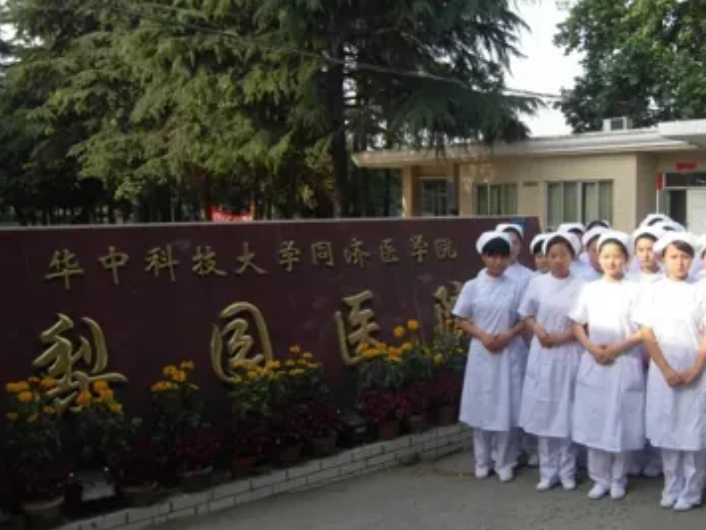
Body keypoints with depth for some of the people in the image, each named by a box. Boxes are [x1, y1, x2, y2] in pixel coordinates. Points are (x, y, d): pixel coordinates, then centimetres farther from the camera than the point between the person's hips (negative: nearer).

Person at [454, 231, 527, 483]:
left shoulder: (515, 287, 1)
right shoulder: (472, 286, 0)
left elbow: (525, 320, 4)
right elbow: (461, 320, 3)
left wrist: (509, 335, -13)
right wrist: (483, 336, -11)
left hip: (509, 353, 0)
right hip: (482, 353, 0)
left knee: (507, 408, 2)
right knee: (482, 407, 5)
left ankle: (505, 463, 16)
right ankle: (482, 462, 20)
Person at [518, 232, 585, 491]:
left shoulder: (581, 286, -4)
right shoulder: (537, 283, 3)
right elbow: (527, 315, 10)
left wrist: (561, 338, -13)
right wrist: (538, 329, -9)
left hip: (569, 355, -2)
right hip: (542, 355, 2)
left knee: (567, 413, 4)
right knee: (543, 412, 4)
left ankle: (567, 471, 18)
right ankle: (548, 471, 15)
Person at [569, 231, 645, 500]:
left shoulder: (634, 290, -1)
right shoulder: (589, 289, 6)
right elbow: (577, 325, 7)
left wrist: (620, 347, -15)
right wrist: (592, 347, -9)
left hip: (626, 364, -2)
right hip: (594, 364, 2)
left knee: (622, 423, 3)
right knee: (595, 422, 4)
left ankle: (618, 479, 19)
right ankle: (600, 479, 17)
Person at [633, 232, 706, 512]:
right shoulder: (653, 291, 3)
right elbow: (648, 334, -1)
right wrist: (666, 369, -9)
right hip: (662, 371, 1)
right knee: (667, 429, 5)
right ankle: (672, 488, 17)